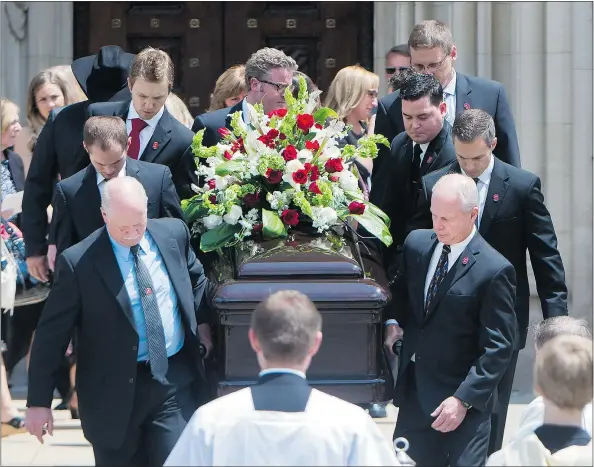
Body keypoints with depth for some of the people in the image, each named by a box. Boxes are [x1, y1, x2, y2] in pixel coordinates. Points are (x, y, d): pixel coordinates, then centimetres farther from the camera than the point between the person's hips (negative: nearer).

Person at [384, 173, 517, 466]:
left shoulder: (494, 270, -15)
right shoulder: (416, 244, 4)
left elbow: (498, 348, -14)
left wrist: (464, 399, -19)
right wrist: (393, 321, 2)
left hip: (466, 400, -6)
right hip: (414, 391, 6)